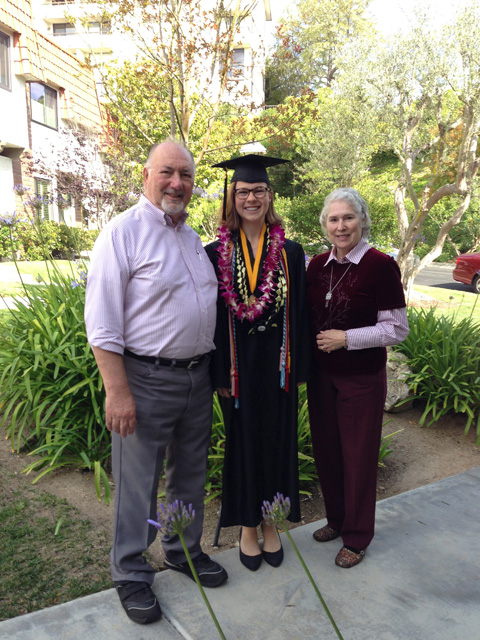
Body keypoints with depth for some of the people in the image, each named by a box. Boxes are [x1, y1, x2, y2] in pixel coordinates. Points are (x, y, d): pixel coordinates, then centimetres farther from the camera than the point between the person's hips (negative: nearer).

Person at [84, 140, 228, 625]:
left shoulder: (192, 236, 12)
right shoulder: (123, 231, -11)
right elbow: (101, 322, -15)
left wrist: (214, 368, 15)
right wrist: (117, 391, -19)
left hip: (197, 376, 7)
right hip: (146, 380, -7)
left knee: (190, 473, 20)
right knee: (138, 483, 7)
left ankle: (184, 550, 41)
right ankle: (131, 575, 29)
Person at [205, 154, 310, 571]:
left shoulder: (290, 253, 2)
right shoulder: (217, 255, -1)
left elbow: (299, 314, 2)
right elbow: (213, 316, -3)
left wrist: (298, 368, -2)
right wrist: (220, 374, -7)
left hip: (277, 363, 1)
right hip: (238, 363, -1)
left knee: (276, 440, 12)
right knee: (242, 441, 11)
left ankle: (271, 525, 33)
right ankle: (247, 526, 31)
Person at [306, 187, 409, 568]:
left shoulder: (381, 265, -12)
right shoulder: (318, 265, 3)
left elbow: (397, 329, -11)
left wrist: (346, 338, -18)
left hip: (362, 379, -5)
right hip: (321, 376, 5)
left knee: (358, 456, 8)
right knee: (326, 450, 16)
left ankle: (356, 537, 29)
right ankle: (337, 519, 39)